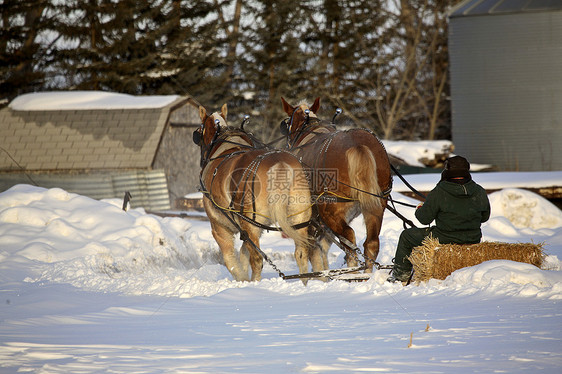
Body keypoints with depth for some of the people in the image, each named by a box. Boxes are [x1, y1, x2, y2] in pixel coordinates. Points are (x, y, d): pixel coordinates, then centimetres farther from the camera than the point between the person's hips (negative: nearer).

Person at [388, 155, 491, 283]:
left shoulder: (438, 193, -17)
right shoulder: (480, 192, -3)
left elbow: (424, 219, -11)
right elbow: (484, 217, 10)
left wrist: (419, 209, 12)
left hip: (445, 239, -5)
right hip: (473, 239, 6)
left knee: (406, 236, 17)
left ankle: (401, 272, 30)